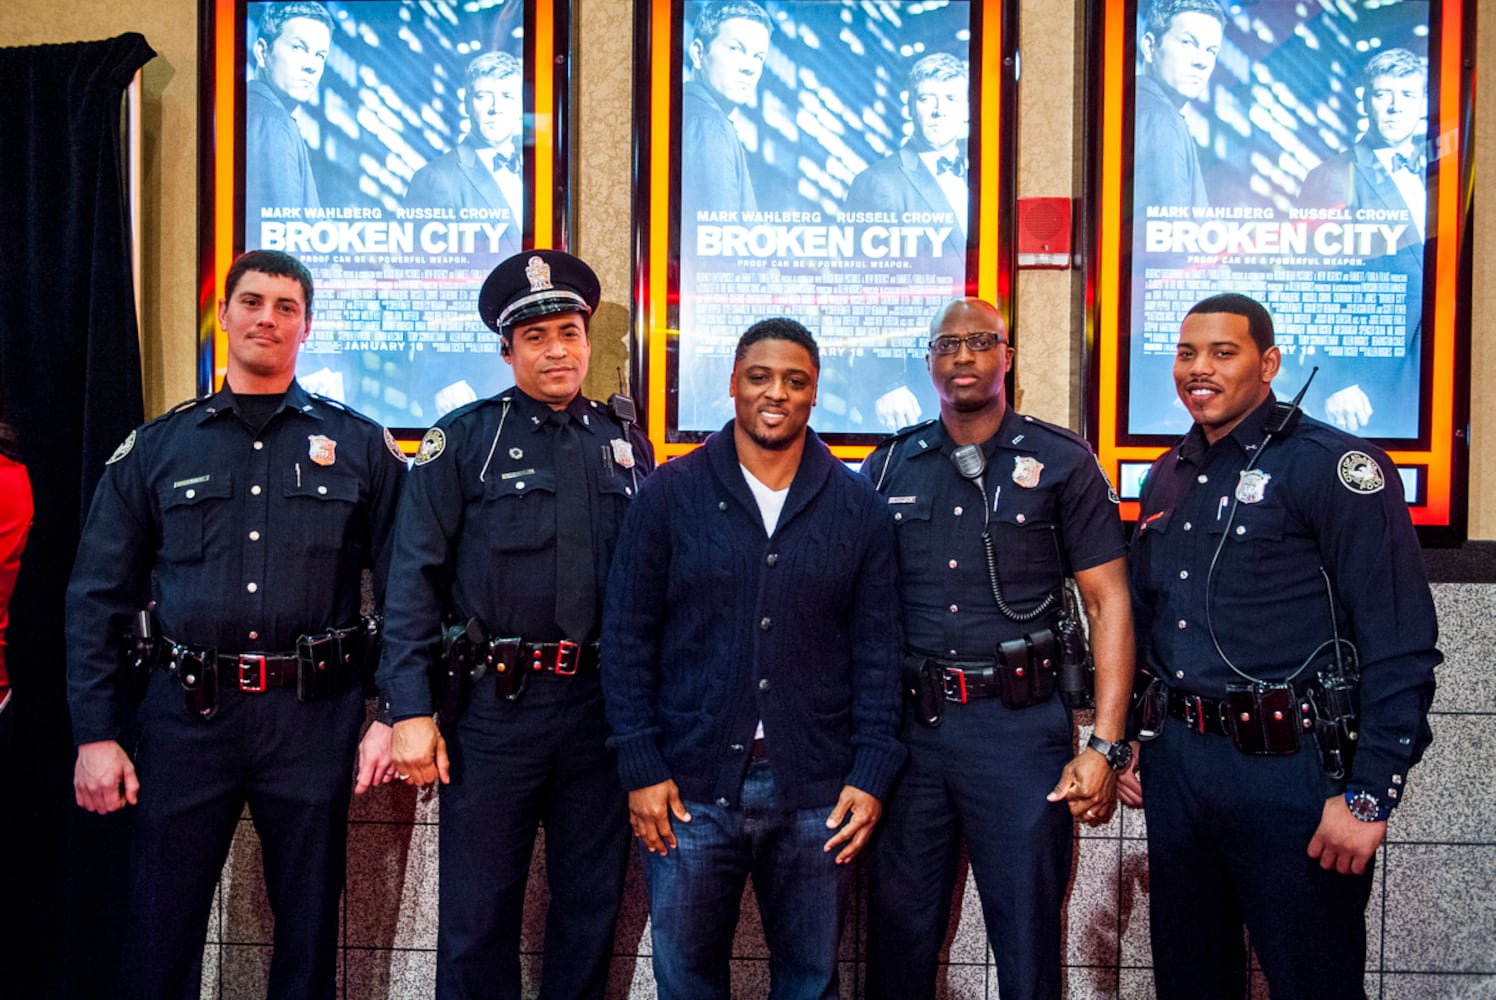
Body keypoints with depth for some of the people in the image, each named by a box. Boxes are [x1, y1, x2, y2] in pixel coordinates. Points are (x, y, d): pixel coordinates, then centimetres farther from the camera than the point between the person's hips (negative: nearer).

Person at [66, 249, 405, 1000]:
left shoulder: (360, 447, 4)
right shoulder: (155, 448, 7)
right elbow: (97, 598, 7)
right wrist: (95, 734, 1)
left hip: (313, 718, -1)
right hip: (185, 715, 1)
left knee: (309, 933, 12)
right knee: (159, 937, 10)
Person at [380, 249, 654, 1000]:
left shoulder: (626, 444, 9)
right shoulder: (464, 438, -2)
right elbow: (415, 578, -7)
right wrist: (411, 711, -13)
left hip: (603, 705, 3)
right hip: (495, 705, -3)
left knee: (592, 904, 14)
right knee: (478, 910, 7)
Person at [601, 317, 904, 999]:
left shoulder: (857, 507, 4)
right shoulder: (670, 494, 1)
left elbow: (878, 651, 5)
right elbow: (627, 639, 1)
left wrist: (871, 775, -1)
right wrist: (641, 768, -5)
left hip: (816, 794, 1)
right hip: (691, 787, -1)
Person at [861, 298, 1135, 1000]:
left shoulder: (1061, 462, 1)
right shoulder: (889, 468, 8)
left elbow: (1108, 600, -2)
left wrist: (1106, 745, -10)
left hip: (1020, 727, -2)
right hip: (909, 724, 3)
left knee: (1027, 941, 7)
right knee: (898, 934, 13)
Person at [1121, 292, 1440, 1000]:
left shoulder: (1334, 465, -10)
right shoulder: (1167, 477, 12)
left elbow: (1400, 642, -14)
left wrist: (1370, 795, -17)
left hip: (1287, 772, -6)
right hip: (1173, 767, 7)